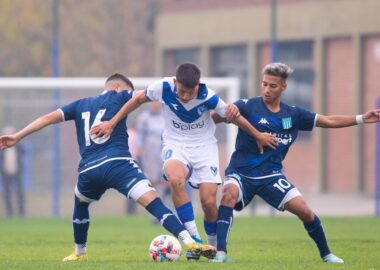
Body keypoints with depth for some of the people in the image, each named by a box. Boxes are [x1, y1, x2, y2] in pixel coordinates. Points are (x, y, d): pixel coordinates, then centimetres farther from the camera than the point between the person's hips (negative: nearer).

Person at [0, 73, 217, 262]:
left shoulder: (81, 105, 24)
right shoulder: (119, 96, 13)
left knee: (80, 203, 36)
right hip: (118, 162, -4)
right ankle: (190, 243, -29)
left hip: (89, 170, 4)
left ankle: (80, 252, 43)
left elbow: (49, 118, 18)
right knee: (154, 202, -14)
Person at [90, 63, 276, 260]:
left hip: (204, 146, 0)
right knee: (175, 179, -34)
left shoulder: (208, 97, -21)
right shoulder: (164, 88, -19)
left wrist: (259, 136, 9)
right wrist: (112, 123, 0)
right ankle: (194, 238, -25)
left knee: (208, 202, -13)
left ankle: (214, 248, 16)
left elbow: (233, 116, -4)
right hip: (175, 144, 0)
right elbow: (138, 99, 0)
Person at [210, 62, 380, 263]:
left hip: (270, 175, 3)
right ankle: (221, 252, -34)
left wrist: (362, 119, 12)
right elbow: (214, 117, -16)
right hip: (241, 173, -3)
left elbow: (329, 121, 15)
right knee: (229, 194, -35)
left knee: (304, 211, -9)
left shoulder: (293, 115, 6)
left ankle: (326, 254, 15)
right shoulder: (248, 106, -7)